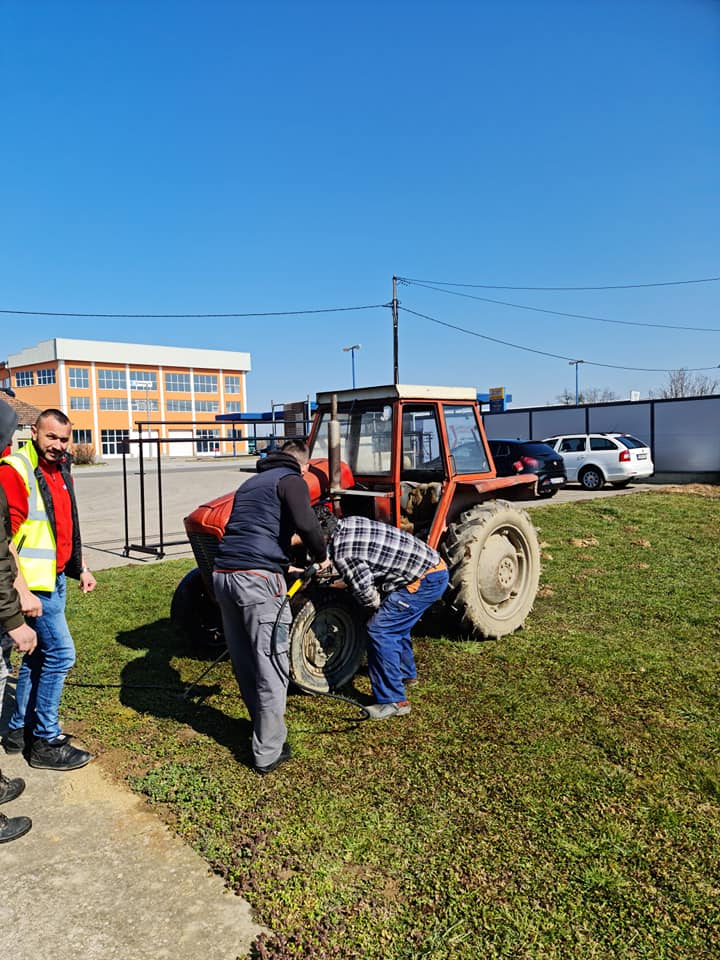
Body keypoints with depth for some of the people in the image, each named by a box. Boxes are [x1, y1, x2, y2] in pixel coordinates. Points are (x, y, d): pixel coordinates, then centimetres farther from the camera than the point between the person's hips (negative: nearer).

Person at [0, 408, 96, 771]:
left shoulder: (59, 471, 11)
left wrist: (81, 568, 19)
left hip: (55, 578, 9)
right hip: (34, 583, -9)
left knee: (38, 653, 16)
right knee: (61, 653, -7)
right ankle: (46, 743, 6)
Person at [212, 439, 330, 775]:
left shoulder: (250, 483, 26)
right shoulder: (291, 480, 2)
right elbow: (305, 523, -15)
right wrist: (321, 556, 3)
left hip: (223, 574, 8)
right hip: (258, 577, -8)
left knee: (243, 661, 18)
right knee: (271, 666, 1)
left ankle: (264, 725, 34)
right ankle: (268, 752, 8)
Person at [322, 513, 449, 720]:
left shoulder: (342, 553, -21)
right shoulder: (349, 522, 5)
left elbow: (365, 592, -12)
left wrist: (376, 606, 7)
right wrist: (344, 582, 20)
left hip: (425, 580, -10)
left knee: (380, 630, -10)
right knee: (395, 624, 27)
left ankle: (394, 701, -3)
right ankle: (406, 673, 49)